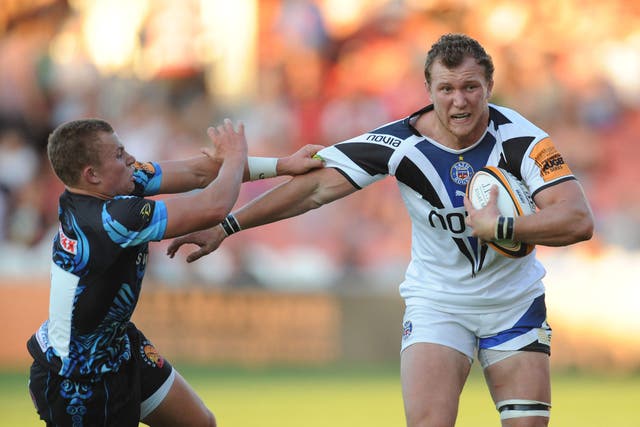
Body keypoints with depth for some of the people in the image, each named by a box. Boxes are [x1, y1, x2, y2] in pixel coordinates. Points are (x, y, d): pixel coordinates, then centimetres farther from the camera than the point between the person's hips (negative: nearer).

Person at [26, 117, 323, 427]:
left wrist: (282, 165, 4)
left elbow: (197, 172, 0)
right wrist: (235, 156, -10)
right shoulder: (106, 220, -35)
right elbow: (213, 208, -30)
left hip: (118, 347, 9)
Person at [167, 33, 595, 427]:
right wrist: (227, 225, -20)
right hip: (436, 306, -1)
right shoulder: (400, 143, -17)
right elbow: (318, 186, -15)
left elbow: (578, 220, -26)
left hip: (516, 306, 1)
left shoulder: (521, 140, -18)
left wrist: (499, 226, -38)